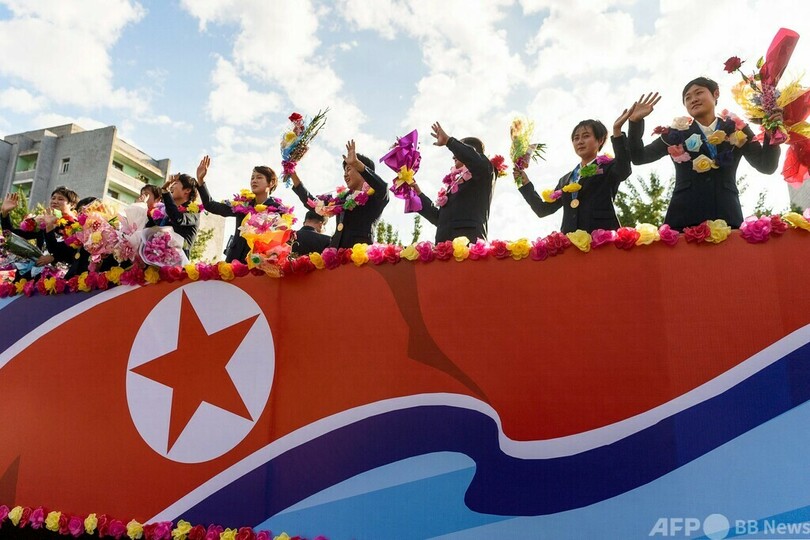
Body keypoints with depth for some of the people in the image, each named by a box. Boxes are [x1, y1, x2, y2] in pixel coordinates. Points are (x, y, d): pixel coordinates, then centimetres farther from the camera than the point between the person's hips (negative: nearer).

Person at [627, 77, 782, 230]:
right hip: (684, 218, 0)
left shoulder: (737, 130, 16)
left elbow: (766, 166, 13)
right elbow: (639, 157, 14)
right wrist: (635, 122, 4)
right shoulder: (676, 132, 16)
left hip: (727, 217, 1)